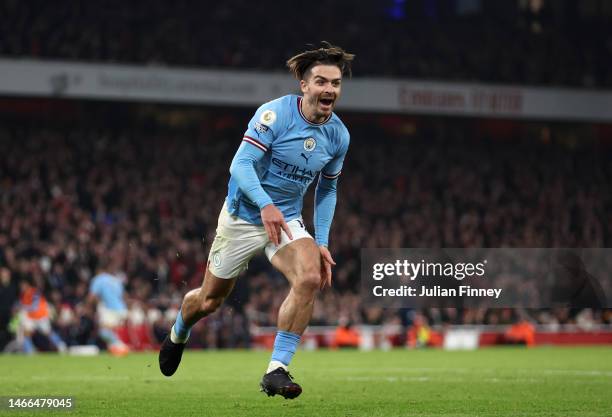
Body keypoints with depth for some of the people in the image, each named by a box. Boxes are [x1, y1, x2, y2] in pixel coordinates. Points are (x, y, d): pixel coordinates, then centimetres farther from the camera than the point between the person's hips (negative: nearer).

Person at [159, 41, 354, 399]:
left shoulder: (339, 135, -2)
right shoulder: (274, 113, -19)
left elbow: (327, 189, 12)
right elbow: (241, 164, -25)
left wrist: (322, 242, 4)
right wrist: (266, 205, -42)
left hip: (288, 221, 3)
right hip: (244, 218, -3)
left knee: (310, 279, -28)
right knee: (209, 300, 11)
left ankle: (277, 370, -23)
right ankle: (178, 336, 48)